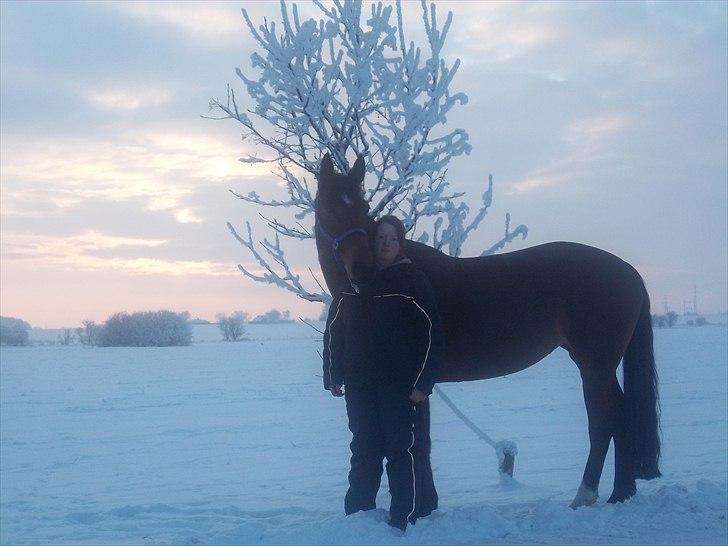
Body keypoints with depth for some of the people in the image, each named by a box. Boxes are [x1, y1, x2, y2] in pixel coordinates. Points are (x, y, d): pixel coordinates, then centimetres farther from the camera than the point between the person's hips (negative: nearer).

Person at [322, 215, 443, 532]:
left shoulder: (412, 280, -3)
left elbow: (432, 334, -7)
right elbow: (334, 331, 11)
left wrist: (423, 383, -13)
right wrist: (333, 376, 5)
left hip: (402, 387, -4)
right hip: (360, 386, 4)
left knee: (404, 452, -3)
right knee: (364, 452, 12)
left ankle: (408, 523, 3)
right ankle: (356, 517, 22)